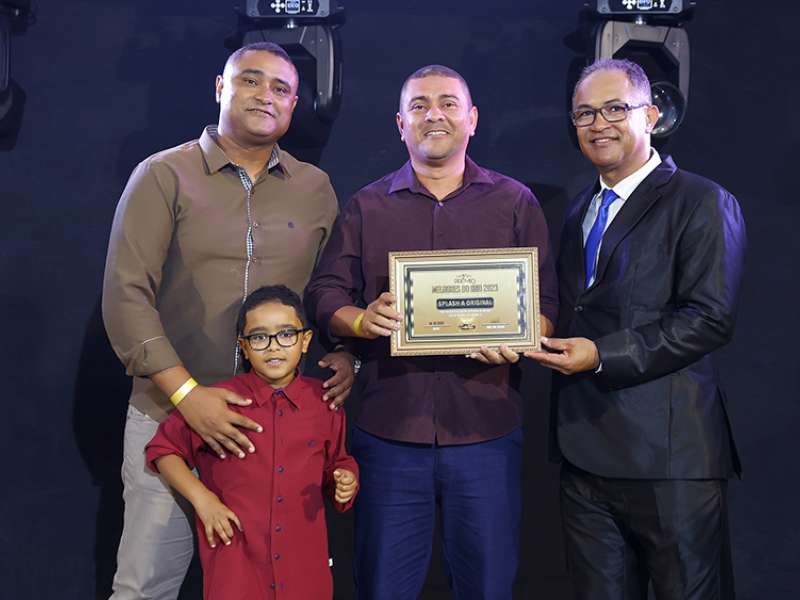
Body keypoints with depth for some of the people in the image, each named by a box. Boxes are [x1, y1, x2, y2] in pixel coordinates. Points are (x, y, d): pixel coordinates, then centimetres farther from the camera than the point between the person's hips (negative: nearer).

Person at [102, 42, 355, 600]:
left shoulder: (315, 187, 9)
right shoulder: (164, 175, -1)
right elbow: (126, 296, -8)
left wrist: (345, 353, -3)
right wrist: (187, 393, -17)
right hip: (170, 413, -2)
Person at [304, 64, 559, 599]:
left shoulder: (515, 203, 9)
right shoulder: (366, 207, 11)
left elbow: (545, 301, 5)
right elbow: (325, 294, 7)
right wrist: (363, 320, -14)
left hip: (487, 430, 0)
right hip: (389, 431, 1)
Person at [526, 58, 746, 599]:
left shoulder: (703, 204, -5)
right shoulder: (580, 211, 17)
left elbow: (710, 319, -15)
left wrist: (603, 356, -19)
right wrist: (558, 343, 2)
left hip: (668, 452, -6)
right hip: (587, 450, 7)